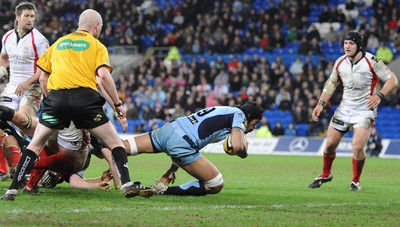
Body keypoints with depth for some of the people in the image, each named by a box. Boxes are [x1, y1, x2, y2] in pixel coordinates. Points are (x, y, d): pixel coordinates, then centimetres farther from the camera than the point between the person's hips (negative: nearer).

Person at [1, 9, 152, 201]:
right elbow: (103, 76, -3)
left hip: (56, 98, 2)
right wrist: (117, 106, 3)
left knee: (35, 145, 14)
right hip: (85, 97, -2)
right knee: (115, 143, 11)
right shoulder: (97, 46, 13)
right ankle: (127, 185, -4)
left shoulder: (58, 43, 24)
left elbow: (43, 79, 21)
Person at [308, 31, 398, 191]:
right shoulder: (340, 62, 1)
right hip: (345, 109, 5)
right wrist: (321, 103, 6)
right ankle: (325, 175, 32)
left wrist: (379, 95, -27)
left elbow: (392, 80, -12)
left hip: (364, 110, -5)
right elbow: (331, 83, 16)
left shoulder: (372, 62, -15)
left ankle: (356, 181, 3)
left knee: (358, 147, -20)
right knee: (330, 144, 6)